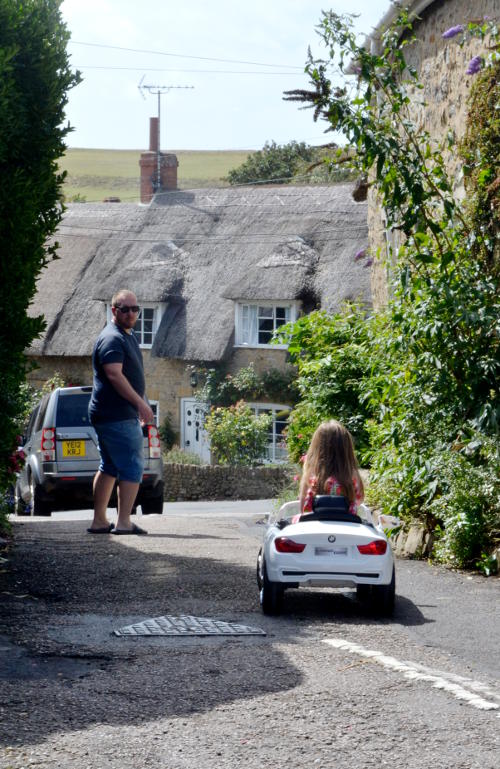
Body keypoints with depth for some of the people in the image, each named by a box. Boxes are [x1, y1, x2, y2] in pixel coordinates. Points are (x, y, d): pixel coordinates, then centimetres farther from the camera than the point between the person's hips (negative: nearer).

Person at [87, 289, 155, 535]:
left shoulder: (128, 336, 19)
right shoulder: (112, 339, -14)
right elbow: (114, 375, -23)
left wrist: (141, 407, 25)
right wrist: (141, 404, -23)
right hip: (117, 416, -11)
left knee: (109, 467, 12)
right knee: (132, 467, -10)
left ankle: (99, 521, 16)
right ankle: (124, 522, -10)